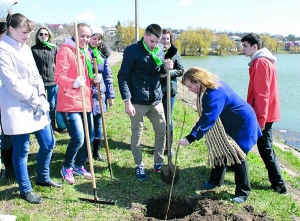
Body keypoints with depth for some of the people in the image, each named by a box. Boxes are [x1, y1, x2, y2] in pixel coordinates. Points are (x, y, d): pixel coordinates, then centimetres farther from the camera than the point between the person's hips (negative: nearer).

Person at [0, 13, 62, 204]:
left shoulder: (25, 48, 13)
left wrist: (42, 96, -2)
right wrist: (37, 101, -14)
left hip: (37, 107, 8)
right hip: (17, 109, -8)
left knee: (48, 143, 13)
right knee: (22, 151, 3)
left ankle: (43, 178, 35)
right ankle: (26, 190, 20)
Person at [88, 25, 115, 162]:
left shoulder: (102, 54, 9)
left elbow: (108, 76, 10)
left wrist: (110, 95, 8)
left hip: (100, 94, 4)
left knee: (98, 124, 12)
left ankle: (97, 151, 25)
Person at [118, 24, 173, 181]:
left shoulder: (160, 49, 5)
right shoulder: (132, 50, -12)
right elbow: (123, 76, -11)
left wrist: (166, 67, -8)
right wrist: (127, 101, -17)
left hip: (156, 99, 5)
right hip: (138, 101, -5)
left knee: (162, 132, 11)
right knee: (137, 134, 6)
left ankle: (158, 163, 29)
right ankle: (139, 166, 23)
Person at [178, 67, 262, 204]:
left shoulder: (215, 93, -34)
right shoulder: (208, 88, -3)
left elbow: (207, 119, -38)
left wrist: (190, 138, -41)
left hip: (242, 124, -10)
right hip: (228, 123, 10)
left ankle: (243, 191, 9)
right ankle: (215, 181, 29)